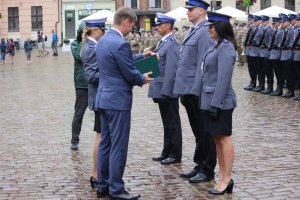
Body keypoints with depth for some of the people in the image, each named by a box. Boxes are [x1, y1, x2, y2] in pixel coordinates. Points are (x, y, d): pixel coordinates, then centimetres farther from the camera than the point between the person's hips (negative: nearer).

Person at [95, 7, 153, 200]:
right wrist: (143, 78, 4)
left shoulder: (103, 40, 10)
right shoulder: (121, 44, -20)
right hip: (118, 100, -10)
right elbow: (130, 74, -15)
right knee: (118, 147, -2)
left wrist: (140, 56, 27)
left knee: (105, 144, 14)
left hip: (104, 98, 10)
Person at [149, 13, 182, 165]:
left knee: (172, 123, 1)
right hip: (161, 90, 9)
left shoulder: (172, 44, -16)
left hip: (168, 91, -9)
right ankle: (167, 152, 25)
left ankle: (175, 155, 9)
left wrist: (165, 91, -22)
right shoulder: (162, 42, 14)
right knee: (166, 122, 16)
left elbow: (171, 70, -21)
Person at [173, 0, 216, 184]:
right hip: (188, 91, 9)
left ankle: (207, 170, 9)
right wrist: (184, 91, 17)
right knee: (198, 132, 16)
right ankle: (200, 166, 25)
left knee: (204, 133, 1)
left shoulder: (204, 32, -14)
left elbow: (203, 65, -20)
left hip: (197, 92, -9)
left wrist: (194, 91, -21)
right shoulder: (192, 31, 15)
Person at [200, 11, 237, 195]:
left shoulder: (226, 47, -15)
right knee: (218, 139, 12)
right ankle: (223, 177, 19)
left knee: (224, 138, -3)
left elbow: (224, 78, -20)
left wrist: (216, 103, -20)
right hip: (211, 100, 10)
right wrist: (210, 102, 15)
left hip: (220, 102, -10)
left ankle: (227, 179, 4)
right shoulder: (217, 45, 13)